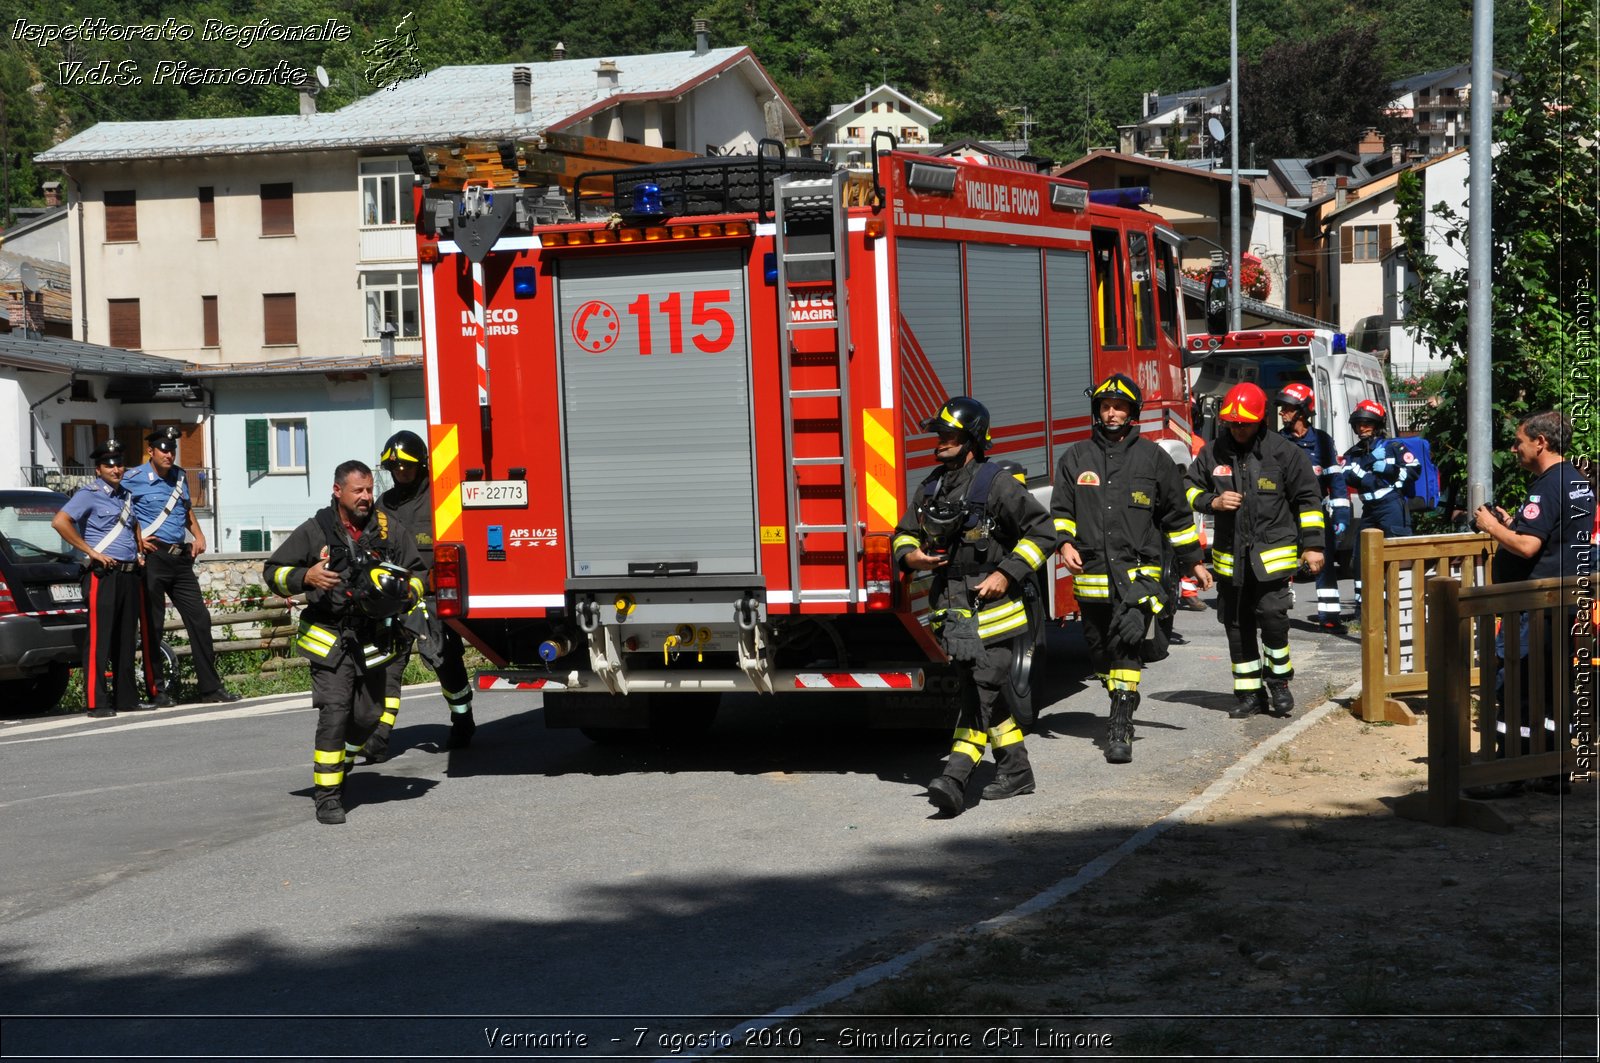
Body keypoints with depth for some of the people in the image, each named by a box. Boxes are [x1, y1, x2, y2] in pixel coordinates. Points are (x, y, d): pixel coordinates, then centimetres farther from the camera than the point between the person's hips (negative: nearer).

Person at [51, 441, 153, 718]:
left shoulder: (126, 495, 18)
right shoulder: (89, 494, -5)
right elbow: (59, 521, -18)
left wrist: (139, 552, 19)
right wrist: (91, 551, -16)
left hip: (130, 573, 8)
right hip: (104, 574, -8)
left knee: (126, 640, 11)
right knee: (99, 639, -8)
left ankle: (127, 697, 16)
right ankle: (97, 702, -9)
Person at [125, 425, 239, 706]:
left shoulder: (180, 476, 14)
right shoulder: (134, 478, -5)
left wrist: (199, 535, 14)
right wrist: (136, 538, -11)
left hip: (180, 557, 6)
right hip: (153, 557, -6)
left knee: (199, 618, 4)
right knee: (152, 625, -1)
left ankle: (210, 686, 8)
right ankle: (156, 689, 6)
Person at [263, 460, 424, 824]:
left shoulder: (389, 531, 6)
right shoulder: (314, 532, -1)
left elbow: (416, 572, 17)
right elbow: (273, 571, 3)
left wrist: (407, 595, -4)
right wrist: (306, 577, -16)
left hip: (375, 640, 4)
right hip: (331, 639, -4)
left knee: (367, 715, 7)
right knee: (335, 711, -13)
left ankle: (339, 768, 34)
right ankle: (327, 794, -9)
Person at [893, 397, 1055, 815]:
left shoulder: (995, 484, -10)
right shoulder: (932, 486, 10)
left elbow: (1042, 529, -9)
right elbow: (905, 532, 21)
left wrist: (1007, 574, -15)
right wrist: (909, 556, -2)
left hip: (991, 609, -7)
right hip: (953, 610, 7)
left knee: (980, 695, -10)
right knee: (984, 695, 13)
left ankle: (955, 778, -17)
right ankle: (1016, 771, 24)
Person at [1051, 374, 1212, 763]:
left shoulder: (1152, 457, 8)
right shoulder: (1076, 458, 11)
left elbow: (1177, 514, 15)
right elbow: (1060, 508, 12)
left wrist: (1193, 560, 16)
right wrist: (1065, 541, -7)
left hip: (1137, 571, -3)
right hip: (1092, 571, 3)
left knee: (1127, 640, -20)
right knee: (1099, 648, 10)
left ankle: (1120, 727, -23)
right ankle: (1122, 709, 33)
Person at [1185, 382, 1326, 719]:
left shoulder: (1283, 452, -3)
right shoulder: (1213, 452, 5)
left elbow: (1307, 499, 2)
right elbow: (1190, 488, 16)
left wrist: (1312, 546, -1)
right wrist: (1213, 502, -5)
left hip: (1273, 555, -3)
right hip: (1230, 555, 4)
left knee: (1272, 618, -13)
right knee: (1238, 627, 7)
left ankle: (1279, 683, 7)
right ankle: (1249, 693, 17)